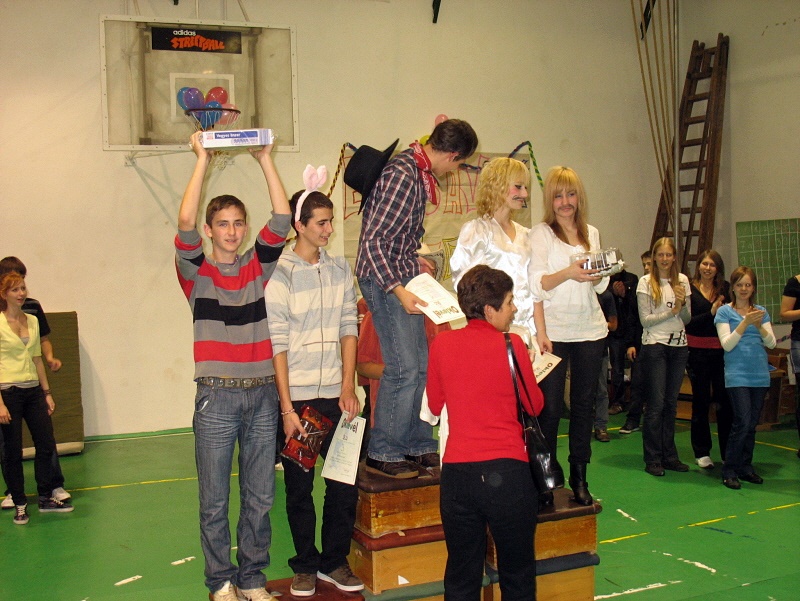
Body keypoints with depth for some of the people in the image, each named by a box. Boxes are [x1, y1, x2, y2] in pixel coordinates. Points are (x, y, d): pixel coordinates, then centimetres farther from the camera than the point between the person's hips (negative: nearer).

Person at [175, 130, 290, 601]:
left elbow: (282, 218, -3)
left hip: (262, 394, 3)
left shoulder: (258, 267, 9)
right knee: (215, 500, 6)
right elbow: (185, 221, -15)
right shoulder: (197, 272, 1)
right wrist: (203, 159, -13)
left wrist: (265, 159, -6)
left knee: (260, 497, 10)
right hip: (217, 397, -2)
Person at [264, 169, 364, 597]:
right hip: (297, 397, -3)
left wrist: (348, 388, -1)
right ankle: (305, 566, 24)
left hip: (336, 396, 4)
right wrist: (287, 407, -12)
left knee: (345, 481, 6)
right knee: (299, 486, 7)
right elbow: (277, 344, -8)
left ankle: (334, 561, 24)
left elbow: (349, 330, 8)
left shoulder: (339, 269, 8)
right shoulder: (280, 273, -6)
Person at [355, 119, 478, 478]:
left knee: (420, 365, 13)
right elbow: (373, 240, -25)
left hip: (404, 276, 10)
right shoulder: (402, 175, -21)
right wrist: (398, 290, -29)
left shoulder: (418, 168, 9)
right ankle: (382, 455, 5)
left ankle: (417, 446, 23)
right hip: (385, 279, -10)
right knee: (404, 369, -7)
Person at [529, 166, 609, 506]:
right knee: (550, 407, -4)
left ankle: (579, 478, 16)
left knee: (584, 405, 7)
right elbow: (536, 284, -9)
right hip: (553, 331, -4)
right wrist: (569, 273, -24)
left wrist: (599, 273, -5)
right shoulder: (541, 233, 0)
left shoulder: (592, 234, 14)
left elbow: (601, 286, 16)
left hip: (590, 330, 4)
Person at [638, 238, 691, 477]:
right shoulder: (645, 282, -3)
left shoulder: (682, 280, 9)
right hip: (655, 346, -4)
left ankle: (669, 455, 16)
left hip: (679, 346, 4)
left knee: (671, 403, 8)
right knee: (656, 403, -4)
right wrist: (672, 311, -13)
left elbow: (687, 319, 10)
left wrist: (683, 305, -9)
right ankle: (652, 459, 3)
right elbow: (645, 320, -8)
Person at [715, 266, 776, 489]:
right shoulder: (725, 312, 0)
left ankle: (745, 467, 19)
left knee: (752, 424, 8)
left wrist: (759, 325, -13)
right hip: (737, 374, -4)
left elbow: (771, 343, 4)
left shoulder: (761, 312, 11)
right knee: (742, 422, -12)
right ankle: (729, 471, -2)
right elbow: (727, 344, -9)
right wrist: (745, 323, -18)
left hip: (760, 374, 4)